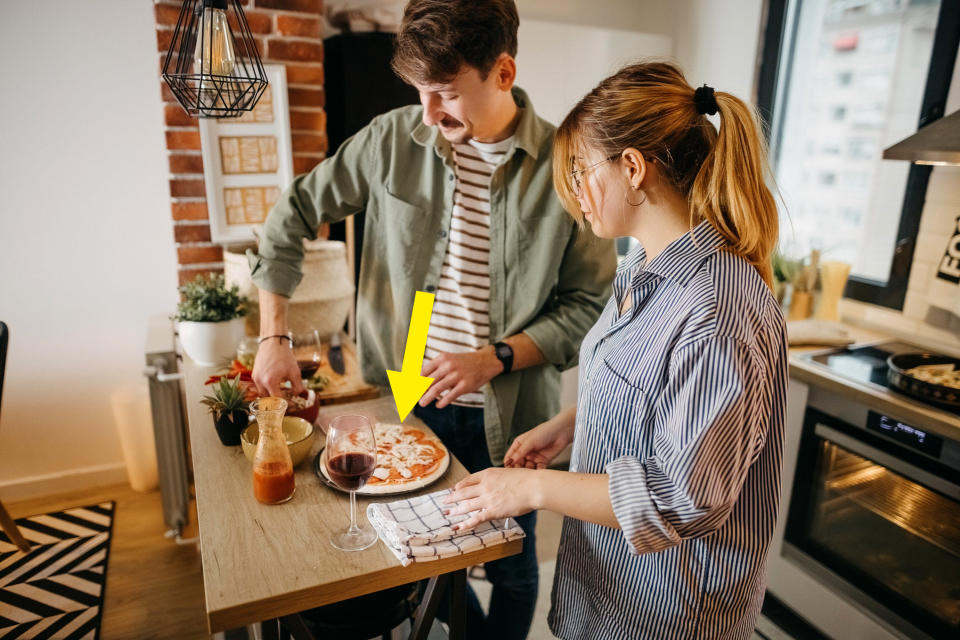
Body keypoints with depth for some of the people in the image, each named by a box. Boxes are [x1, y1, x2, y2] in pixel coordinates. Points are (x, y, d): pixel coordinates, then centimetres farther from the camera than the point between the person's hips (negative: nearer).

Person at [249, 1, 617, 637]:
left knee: (509, 566, 19)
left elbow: (590, 304, -8)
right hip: (404, 400, 3)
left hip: (506, 414, -2)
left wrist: (493, 358, -20)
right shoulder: (393, 139, -6)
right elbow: (295, 212, 3)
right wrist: (274, 336, -3)